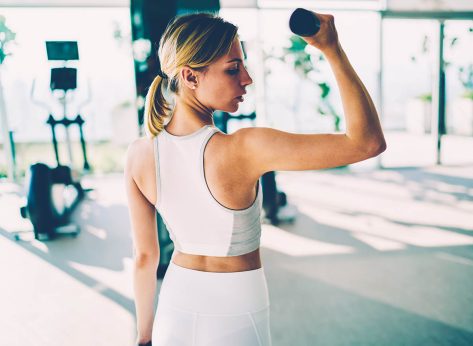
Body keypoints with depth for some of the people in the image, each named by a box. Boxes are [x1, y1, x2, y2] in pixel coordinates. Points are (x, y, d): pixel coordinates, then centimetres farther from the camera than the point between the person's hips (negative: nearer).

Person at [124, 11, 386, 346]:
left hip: (175, 311, 4)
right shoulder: (244, 149, -28)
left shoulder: (139, 153, -12)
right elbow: (368, 142, -26)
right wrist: (333, 50, -21)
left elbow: (144, 256, -3)